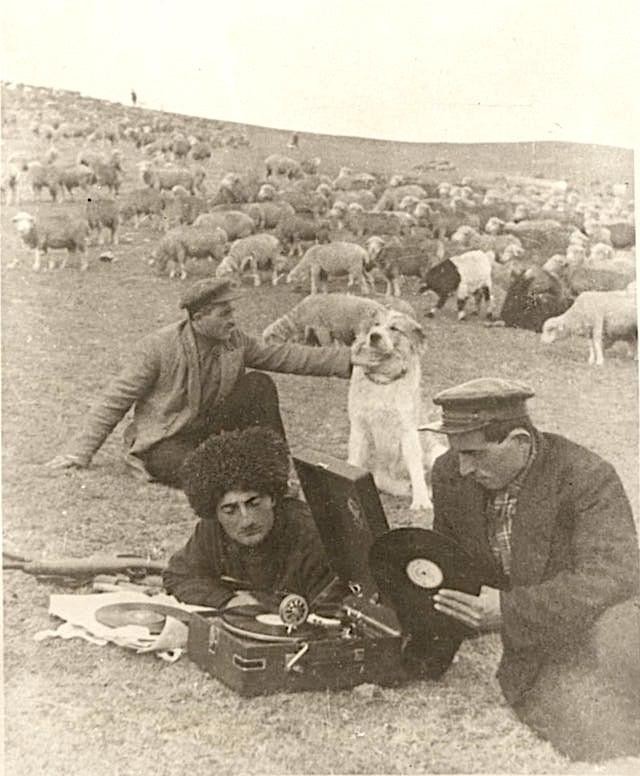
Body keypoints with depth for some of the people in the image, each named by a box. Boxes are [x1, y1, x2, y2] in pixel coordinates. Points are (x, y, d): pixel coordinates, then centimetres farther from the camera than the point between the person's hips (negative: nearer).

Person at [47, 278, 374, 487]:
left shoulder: (234, 341, -2)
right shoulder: (159, 347, -18)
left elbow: (285, 356, 1)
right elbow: (116, 400, -14)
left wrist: (347, 359, -5)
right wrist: (80, 452, -15)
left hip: (209, 430, 7)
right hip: (165, 441, -7)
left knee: (260, 384, -11)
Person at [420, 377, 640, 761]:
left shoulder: (589, 478, -18)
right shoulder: (452, 475, -2)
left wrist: (509, 611, -35)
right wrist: (428, 660, 12)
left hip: (600, 625, -2)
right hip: (534, 654, 3)